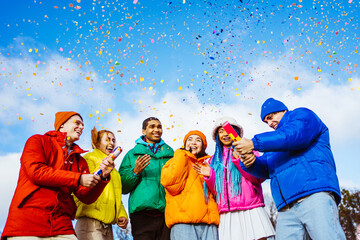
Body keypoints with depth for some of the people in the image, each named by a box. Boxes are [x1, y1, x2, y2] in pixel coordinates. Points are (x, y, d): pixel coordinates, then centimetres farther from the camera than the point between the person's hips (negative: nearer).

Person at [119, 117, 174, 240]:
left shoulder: (170, 153, 16)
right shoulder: (132, 154, 12)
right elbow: (123, 188, 6)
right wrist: (135, 172, -10)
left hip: (167, 213, 2)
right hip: (142, 214, -1)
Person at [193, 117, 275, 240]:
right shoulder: (215, 160, 18)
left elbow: (259, 177, -3)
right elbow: (216, 191, 15)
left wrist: (239, 158, -11)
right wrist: (209, 175, -3)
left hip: (251, 210, -2)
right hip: (227, 215, 2)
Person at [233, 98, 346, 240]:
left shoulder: (302, 115, 15)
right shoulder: (274, 142, 36)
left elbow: (296, 134, -9)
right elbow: (265, 169, 22)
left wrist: (254, 143, -13)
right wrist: (250, 163, -2)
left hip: (314, 192, -6)